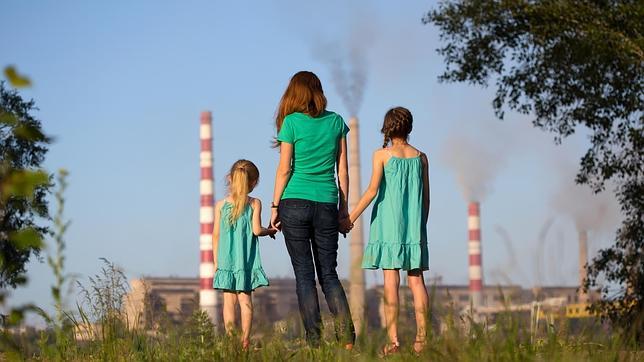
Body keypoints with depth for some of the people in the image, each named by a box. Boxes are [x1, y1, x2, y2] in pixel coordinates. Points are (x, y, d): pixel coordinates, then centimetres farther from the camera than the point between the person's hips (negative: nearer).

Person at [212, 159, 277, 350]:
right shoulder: (254, 203, -2)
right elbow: (256, 230, -10)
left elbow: (216, 235, 4)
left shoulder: (220, 205, 2)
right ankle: (245, 340, 0)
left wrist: (216, 261, 11)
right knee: (245, 299, 4)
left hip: (226, 261, 1)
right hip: (247, 261, -1)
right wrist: (270, 231, 11)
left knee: (229, 300, 2)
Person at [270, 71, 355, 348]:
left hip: (295, 203, -3)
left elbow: (284, 169, -4)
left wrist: (275, 206, 3)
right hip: (327, 204, 3)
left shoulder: (291, 122, -3)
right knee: (328, 273, 8)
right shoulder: (336, 122, 7)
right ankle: (346, 334, -11)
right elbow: (342, 170, 8)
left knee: (304, 274, 2)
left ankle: (314, 340, -3)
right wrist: (344, 209, 13)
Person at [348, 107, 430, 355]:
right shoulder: (420, 157, 9)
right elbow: (426, 197, 11)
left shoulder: (382, 155, -2)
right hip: (414, 225, 3)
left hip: (389, 223, -3)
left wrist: (351, 217, -5)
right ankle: (421, 335, -3)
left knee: (391, 280, -5)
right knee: (416, 279, 5)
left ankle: (393, 339, -10)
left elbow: (373, 190, -10)